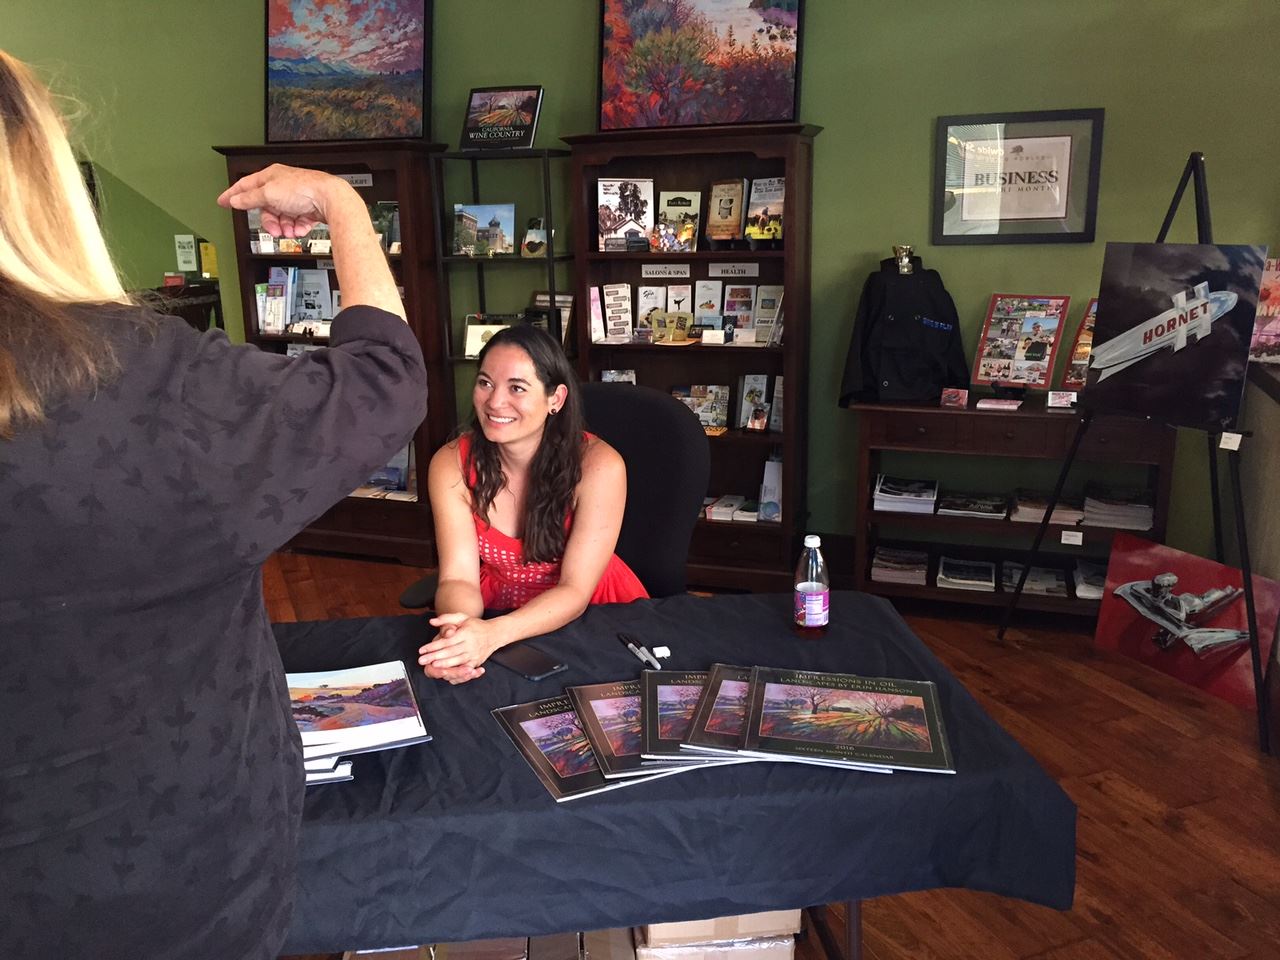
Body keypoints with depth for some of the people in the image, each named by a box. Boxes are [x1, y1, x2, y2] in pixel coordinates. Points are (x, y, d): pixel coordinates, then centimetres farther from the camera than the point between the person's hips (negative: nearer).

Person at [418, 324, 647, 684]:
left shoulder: (598, 466, -21)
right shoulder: (451, 464, -13)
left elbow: (574, 591, -21)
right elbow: (459, 578, -16)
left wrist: (493, 634, -38)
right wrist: (460, 631, -39)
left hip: (587, 613, -1)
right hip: (493, 610, 2)